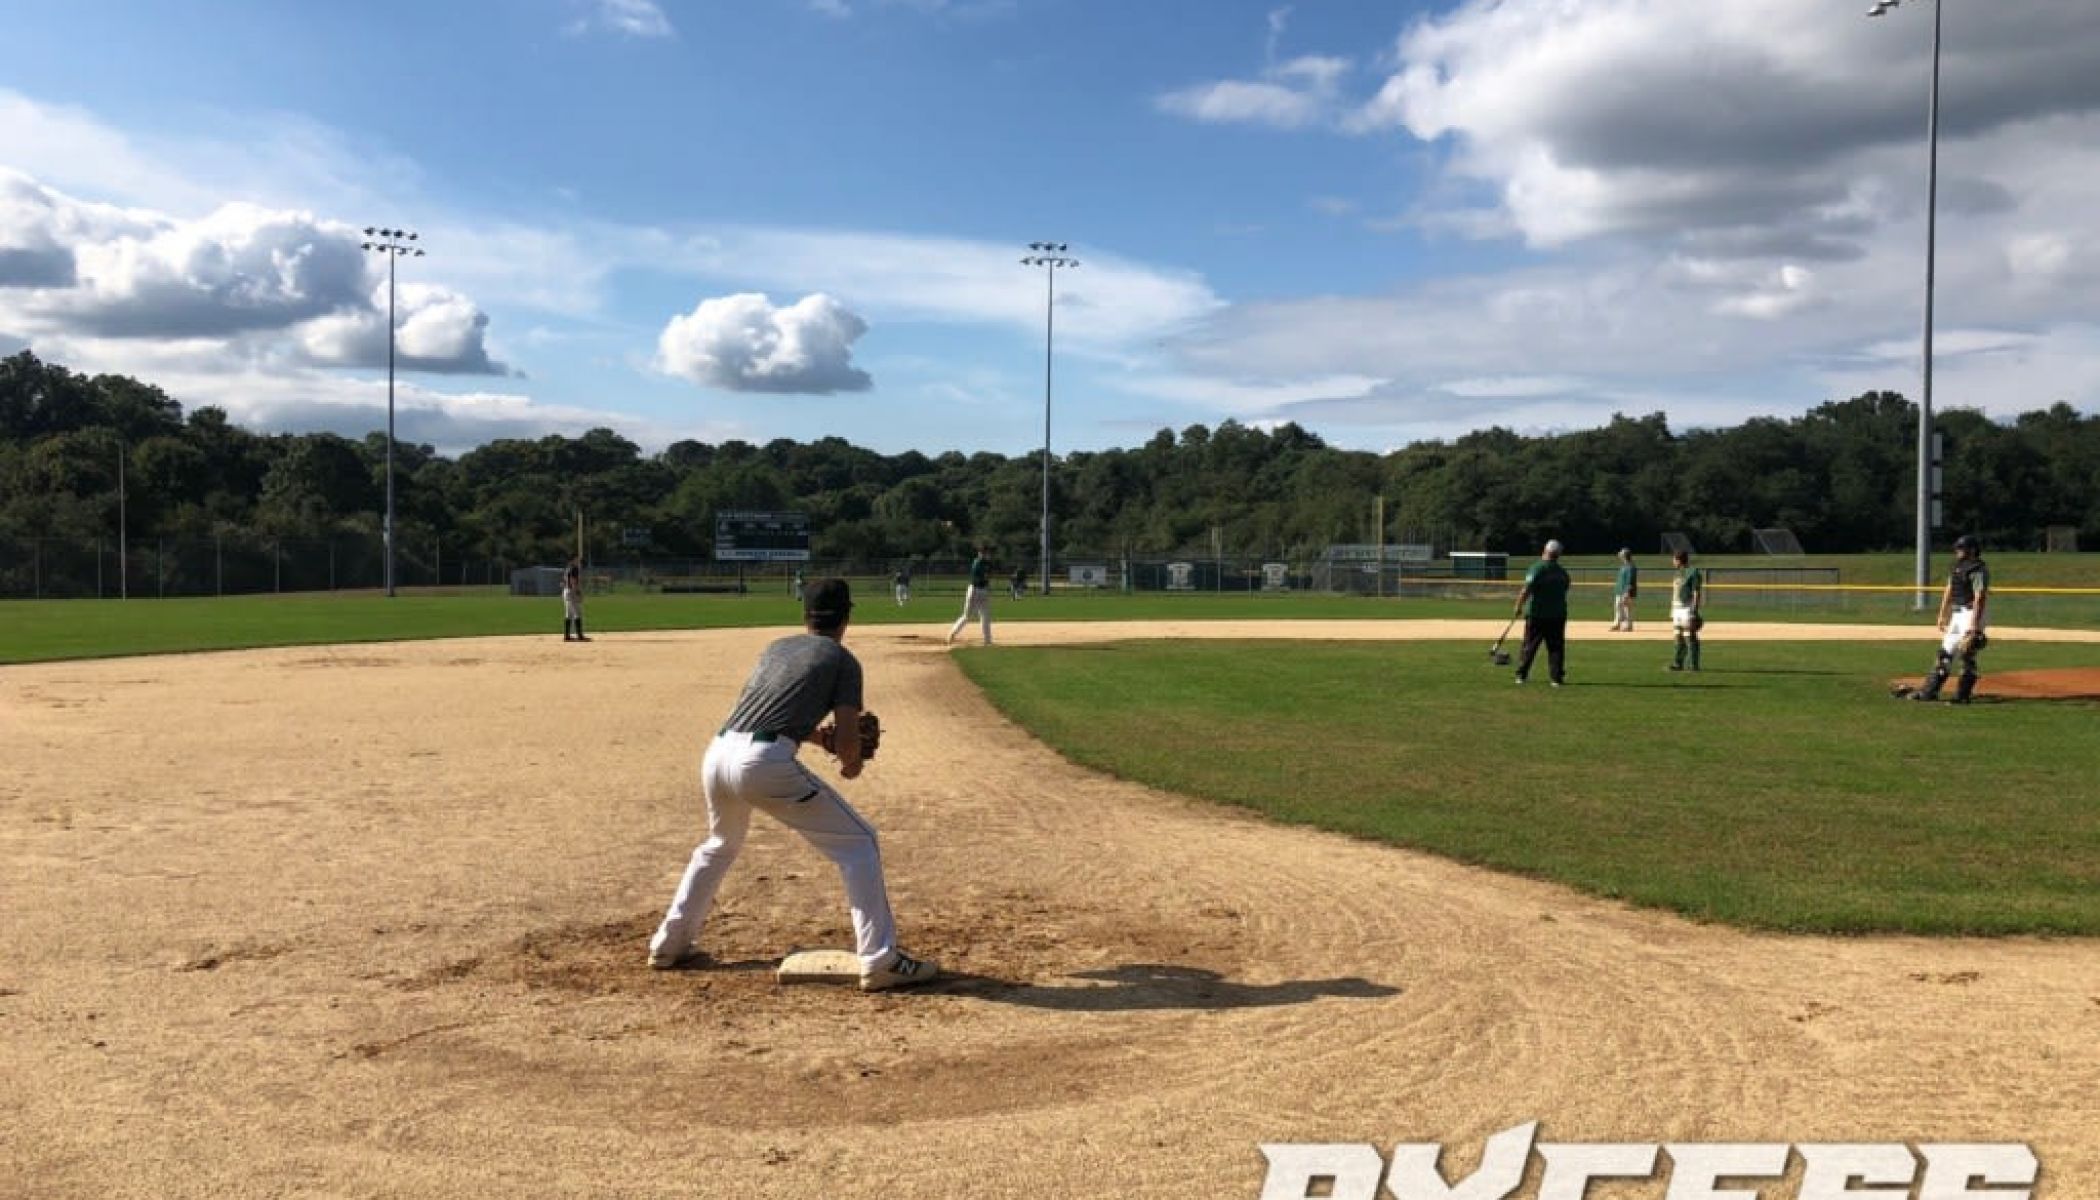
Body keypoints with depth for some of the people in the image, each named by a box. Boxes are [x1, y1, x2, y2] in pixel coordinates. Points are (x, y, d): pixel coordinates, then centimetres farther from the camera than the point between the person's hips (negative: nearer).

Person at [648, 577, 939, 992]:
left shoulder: (776, 648, 26)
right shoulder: (842, 659, 8)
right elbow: (848, 739, 0)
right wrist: (851, 763, 21)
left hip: (717, 753, 7)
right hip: (765, 763, -7)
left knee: (720, 845, 35)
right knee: (858, 842, 4)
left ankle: (669, 944, 40)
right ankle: (880, 961, -3)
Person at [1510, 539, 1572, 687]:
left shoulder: (1537, 568, -10)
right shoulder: (1563, 572, 6)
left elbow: (1526, 590, -16)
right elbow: (1565, 590, 10)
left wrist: (1518, 607, -9)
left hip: (1536, 613, -3)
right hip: (1558, 615, 3)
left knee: (1529, 646, 5)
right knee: (1556, 647, 6)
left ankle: (1521, 675, 9)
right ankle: (1557, 678, 3)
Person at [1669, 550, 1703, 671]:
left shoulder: (1693, 572, -9)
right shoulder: (1679, 573, 18)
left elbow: (1697, 593, -13)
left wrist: (1694, 611, -19)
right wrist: (1672, 612, 21)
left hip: (1688, 609, -9)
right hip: (1677, 609, 9)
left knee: (1690, 637, -7)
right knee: (1679, 638, 9)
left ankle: (1694, 665, -5)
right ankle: (1678, 663, 12)